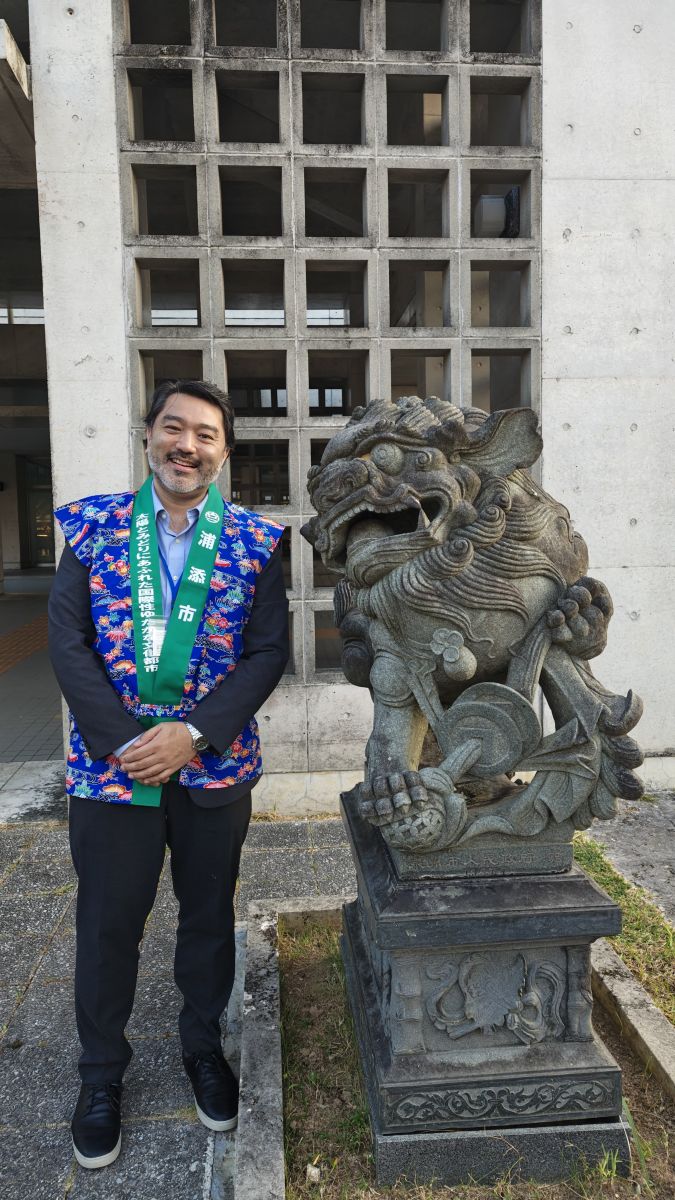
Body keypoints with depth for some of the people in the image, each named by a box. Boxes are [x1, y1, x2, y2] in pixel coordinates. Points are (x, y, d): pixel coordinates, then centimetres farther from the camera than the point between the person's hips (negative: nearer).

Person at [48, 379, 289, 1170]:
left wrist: (193, 733, -17)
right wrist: (123, 740, -14)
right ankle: (101, 1074, 37)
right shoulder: (93, 526, -1)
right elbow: (67, 641, -5)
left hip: (215, 764, 1)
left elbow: (269, 652, -6)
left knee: (209, 912, 17)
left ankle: (204, 1046, 42)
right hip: (110, 759, 0)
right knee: (107, 921, 12)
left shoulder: (254, 542, -3)